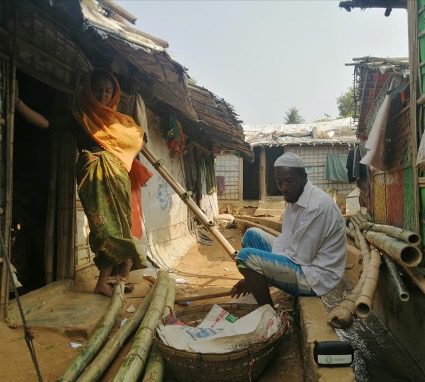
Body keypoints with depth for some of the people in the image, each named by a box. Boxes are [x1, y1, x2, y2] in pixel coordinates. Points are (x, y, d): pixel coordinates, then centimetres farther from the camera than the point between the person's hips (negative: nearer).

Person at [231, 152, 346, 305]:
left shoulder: (317, 206, -25)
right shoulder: (294, 198, 4)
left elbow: (301, 258, -23)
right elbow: (285, 242, 7)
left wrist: (253, 273, -12)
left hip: (314, 277, -10)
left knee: (246, 257, -20)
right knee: (252, 234, 11)